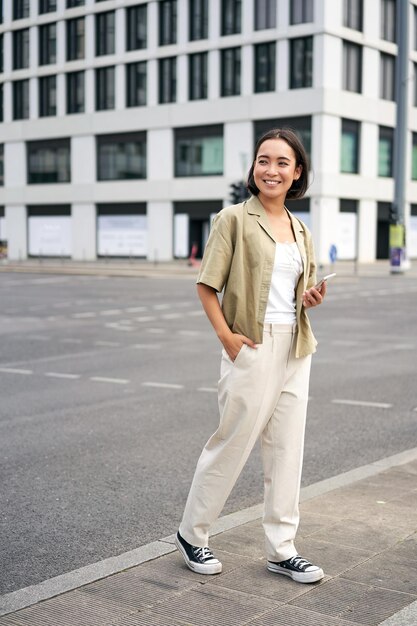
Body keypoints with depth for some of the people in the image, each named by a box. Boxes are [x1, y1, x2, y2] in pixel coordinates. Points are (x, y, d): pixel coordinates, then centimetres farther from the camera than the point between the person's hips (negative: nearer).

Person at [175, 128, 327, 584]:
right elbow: (206, 285, -9)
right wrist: (226, 335, -18)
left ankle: (281, 550, 21)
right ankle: (191, 535, 21)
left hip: (295, 349, 7)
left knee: (286, 449, 10)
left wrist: (310, 300, 1)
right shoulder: (234, 219, -6)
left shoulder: (300, 230, 13)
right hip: (253, 346, -6)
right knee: (232, 443, 2)